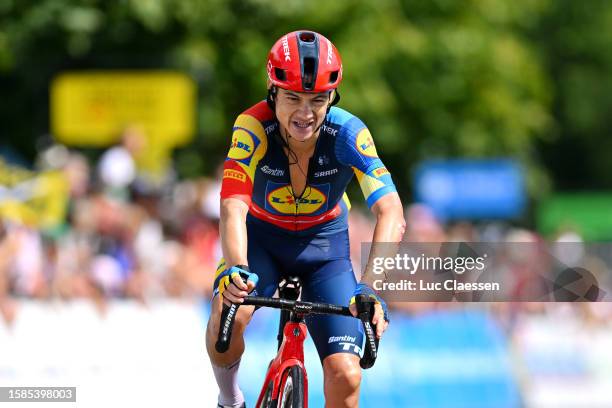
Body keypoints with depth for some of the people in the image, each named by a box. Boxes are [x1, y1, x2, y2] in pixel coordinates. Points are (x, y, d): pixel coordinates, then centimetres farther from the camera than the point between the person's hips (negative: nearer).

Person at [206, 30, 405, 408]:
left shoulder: (347, 133, -28)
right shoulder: (253, 128, -29)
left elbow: (391, 213, -38)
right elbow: (233, 208, -39)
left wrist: (370, 287, -53)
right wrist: (235, 269, -59)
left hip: (323, 242, 1)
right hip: (263, 237, -1)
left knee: (346, 376, -13)